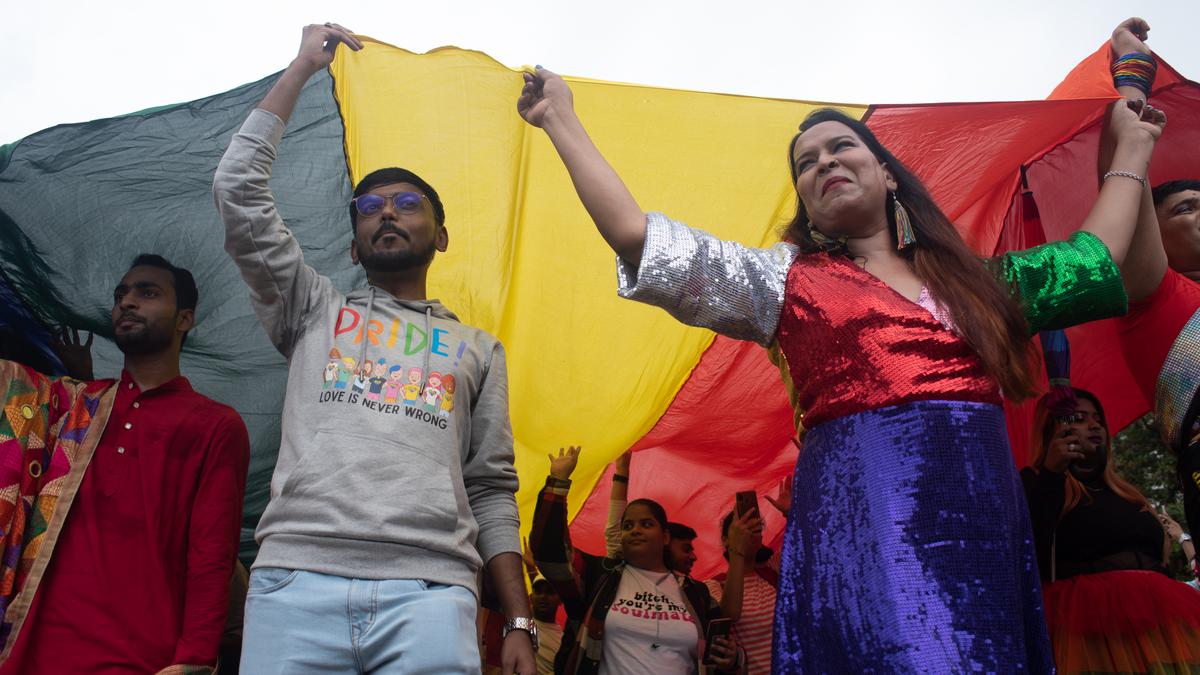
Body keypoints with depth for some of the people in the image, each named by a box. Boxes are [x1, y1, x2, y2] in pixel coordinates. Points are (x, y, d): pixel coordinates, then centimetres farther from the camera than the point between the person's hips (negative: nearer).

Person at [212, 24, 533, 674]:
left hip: (431, 593, 0)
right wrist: (302, 67, 20)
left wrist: (518, 622, 5)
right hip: (297, 578, 0)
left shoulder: (478, 349, 23)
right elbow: (237, 188, 14)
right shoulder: (315, 310, 23)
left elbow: (492, 493, 16)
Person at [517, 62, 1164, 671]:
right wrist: (562, 120, 11)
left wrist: (1132, 146, 42)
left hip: (990, 526, 4)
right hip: (862, 520, -4)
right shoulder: (785, 278, 12)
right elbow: (633, 234, 7)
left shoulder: (976, 278, 21)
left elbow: (1097, 262, 31)